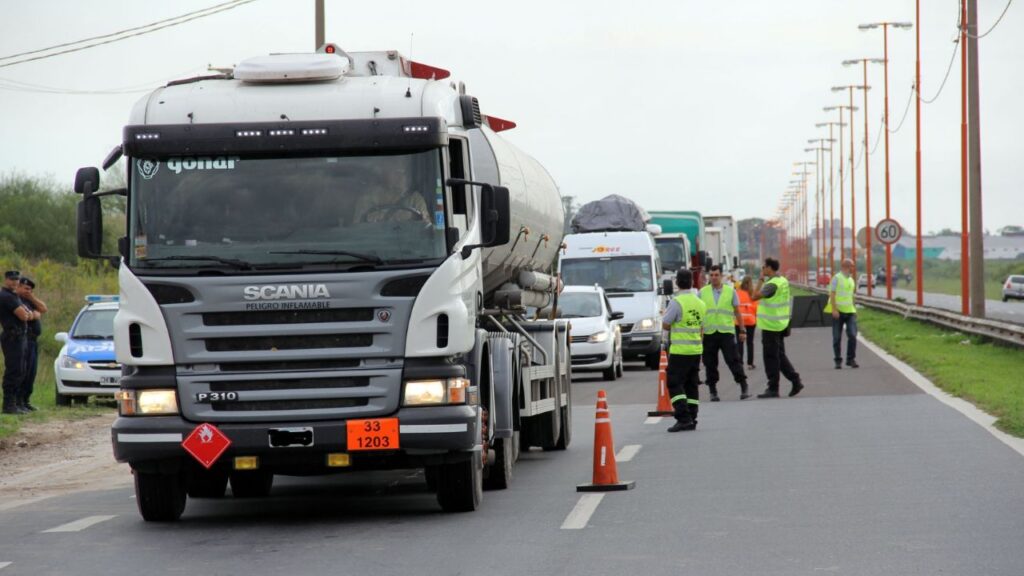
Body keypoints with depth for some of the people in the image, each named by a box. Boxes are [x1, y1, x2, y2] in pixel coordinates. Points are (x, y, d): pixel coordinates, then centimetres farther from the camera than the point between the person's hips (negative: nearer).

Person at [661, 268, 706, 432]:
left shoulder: (676, 302, -13)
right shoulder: (700, 303, 10)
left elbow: (665, 325, -10)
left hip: (680, 351, -7)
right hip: (696, 350, 7)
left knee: (675, 384, -4)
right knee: (691, 385, 11)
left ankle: (683, 418, -14)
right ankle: (692, 420, 10)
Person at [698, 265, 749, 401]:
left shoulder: (730, 291, 6)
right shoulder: (703, 292, 8)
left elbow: (737, 312, 10)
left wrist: (742, 331, 8)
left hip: (726, 332, -2)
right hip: (709, 332, 2)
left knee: (732, 360, -7)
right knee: (710, 363, 3)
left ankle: (743, 388, -4)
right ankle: (713, 391, 11)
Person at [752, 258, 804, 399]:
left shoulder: (772, 284, -20)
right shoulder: (784, 281, 10)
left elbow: (755, 296, -19)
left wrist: (761, 279, -13)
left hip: (770, 326, -9)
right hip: (781, 325, 9)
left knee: (771, 357, -2)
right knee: (780, 355, 16)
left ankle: (773, 389, 1)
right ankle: (796, 381, 13)